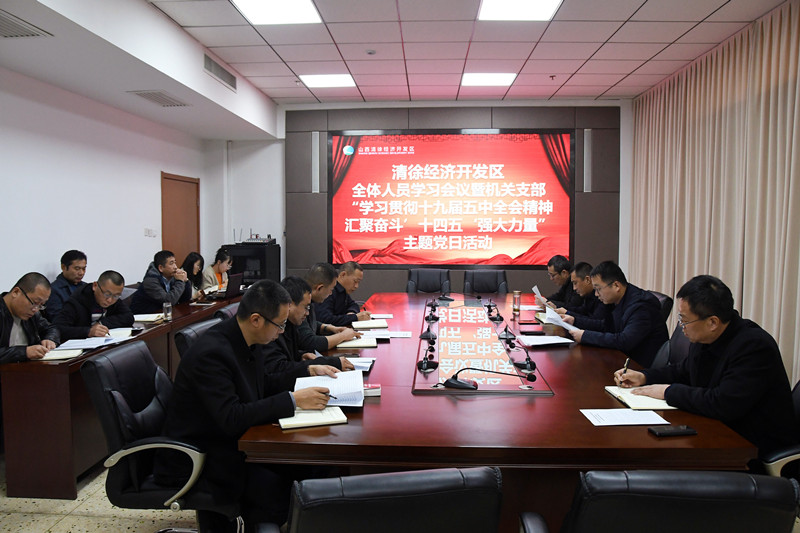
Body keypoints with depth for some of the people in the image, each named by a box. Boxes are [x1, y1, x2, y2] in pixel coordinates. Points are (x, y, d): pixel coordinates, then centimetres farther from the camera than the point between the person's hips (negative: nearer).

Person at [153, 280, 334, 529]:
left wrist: (308, 371, 6)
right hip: (196, 457, -8)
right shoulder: (211, 353, -27)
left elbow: (264, 384, 15)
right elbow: (231, 418, -31)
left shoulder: (244, 340, -1)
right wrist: (293, 400, -29)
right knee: (277, 490, -22)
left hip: (230, 440, 8)